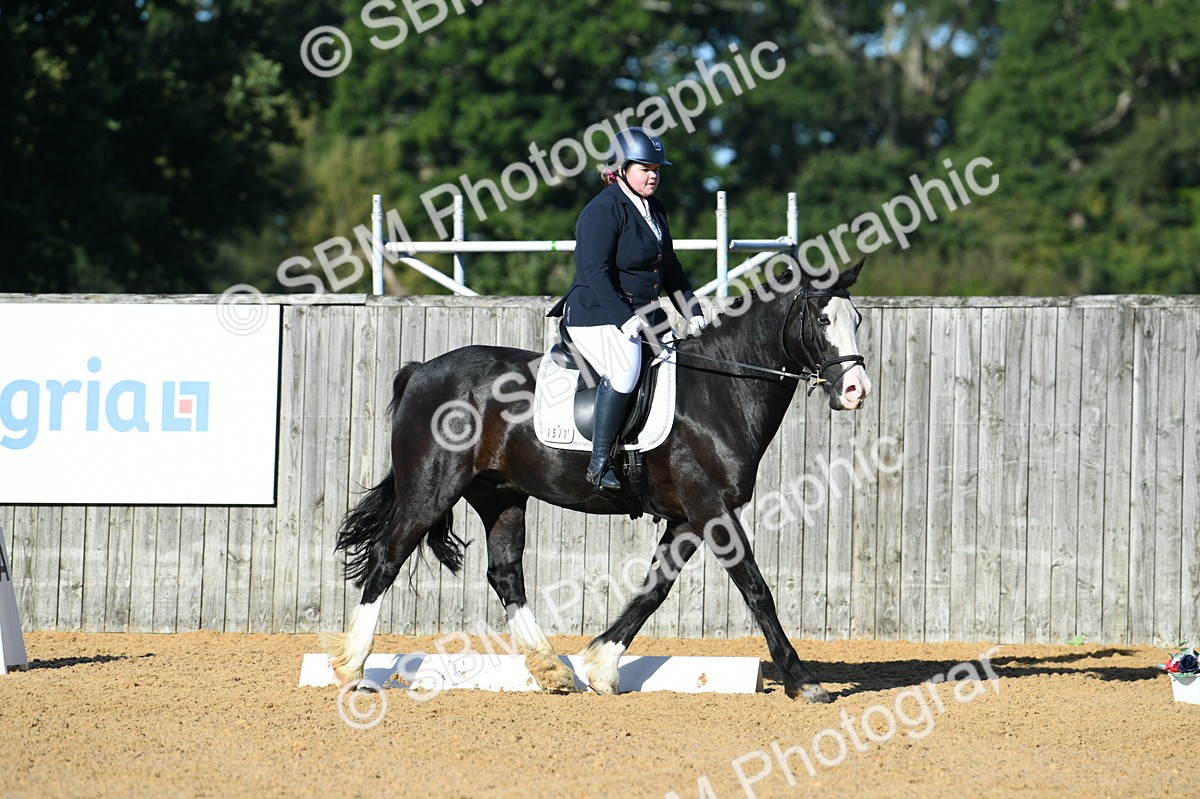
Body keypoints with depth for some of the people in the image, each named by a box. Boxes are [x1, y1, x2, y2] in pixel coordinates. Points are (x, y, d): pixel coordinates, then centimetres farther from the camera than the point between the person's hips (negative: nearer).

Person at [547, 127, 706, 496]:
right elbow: (595, 271, -19)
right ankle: (599, 463, -30)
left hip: (642, 315, 9)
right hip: (597, 316, -9)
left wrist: (692, 313, 15)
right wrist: (625, 317, -27)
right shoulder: (603, 210, -11)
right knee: (624, 369, -33)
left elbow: (670, 269, 25)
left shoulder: (654, 211, 17)